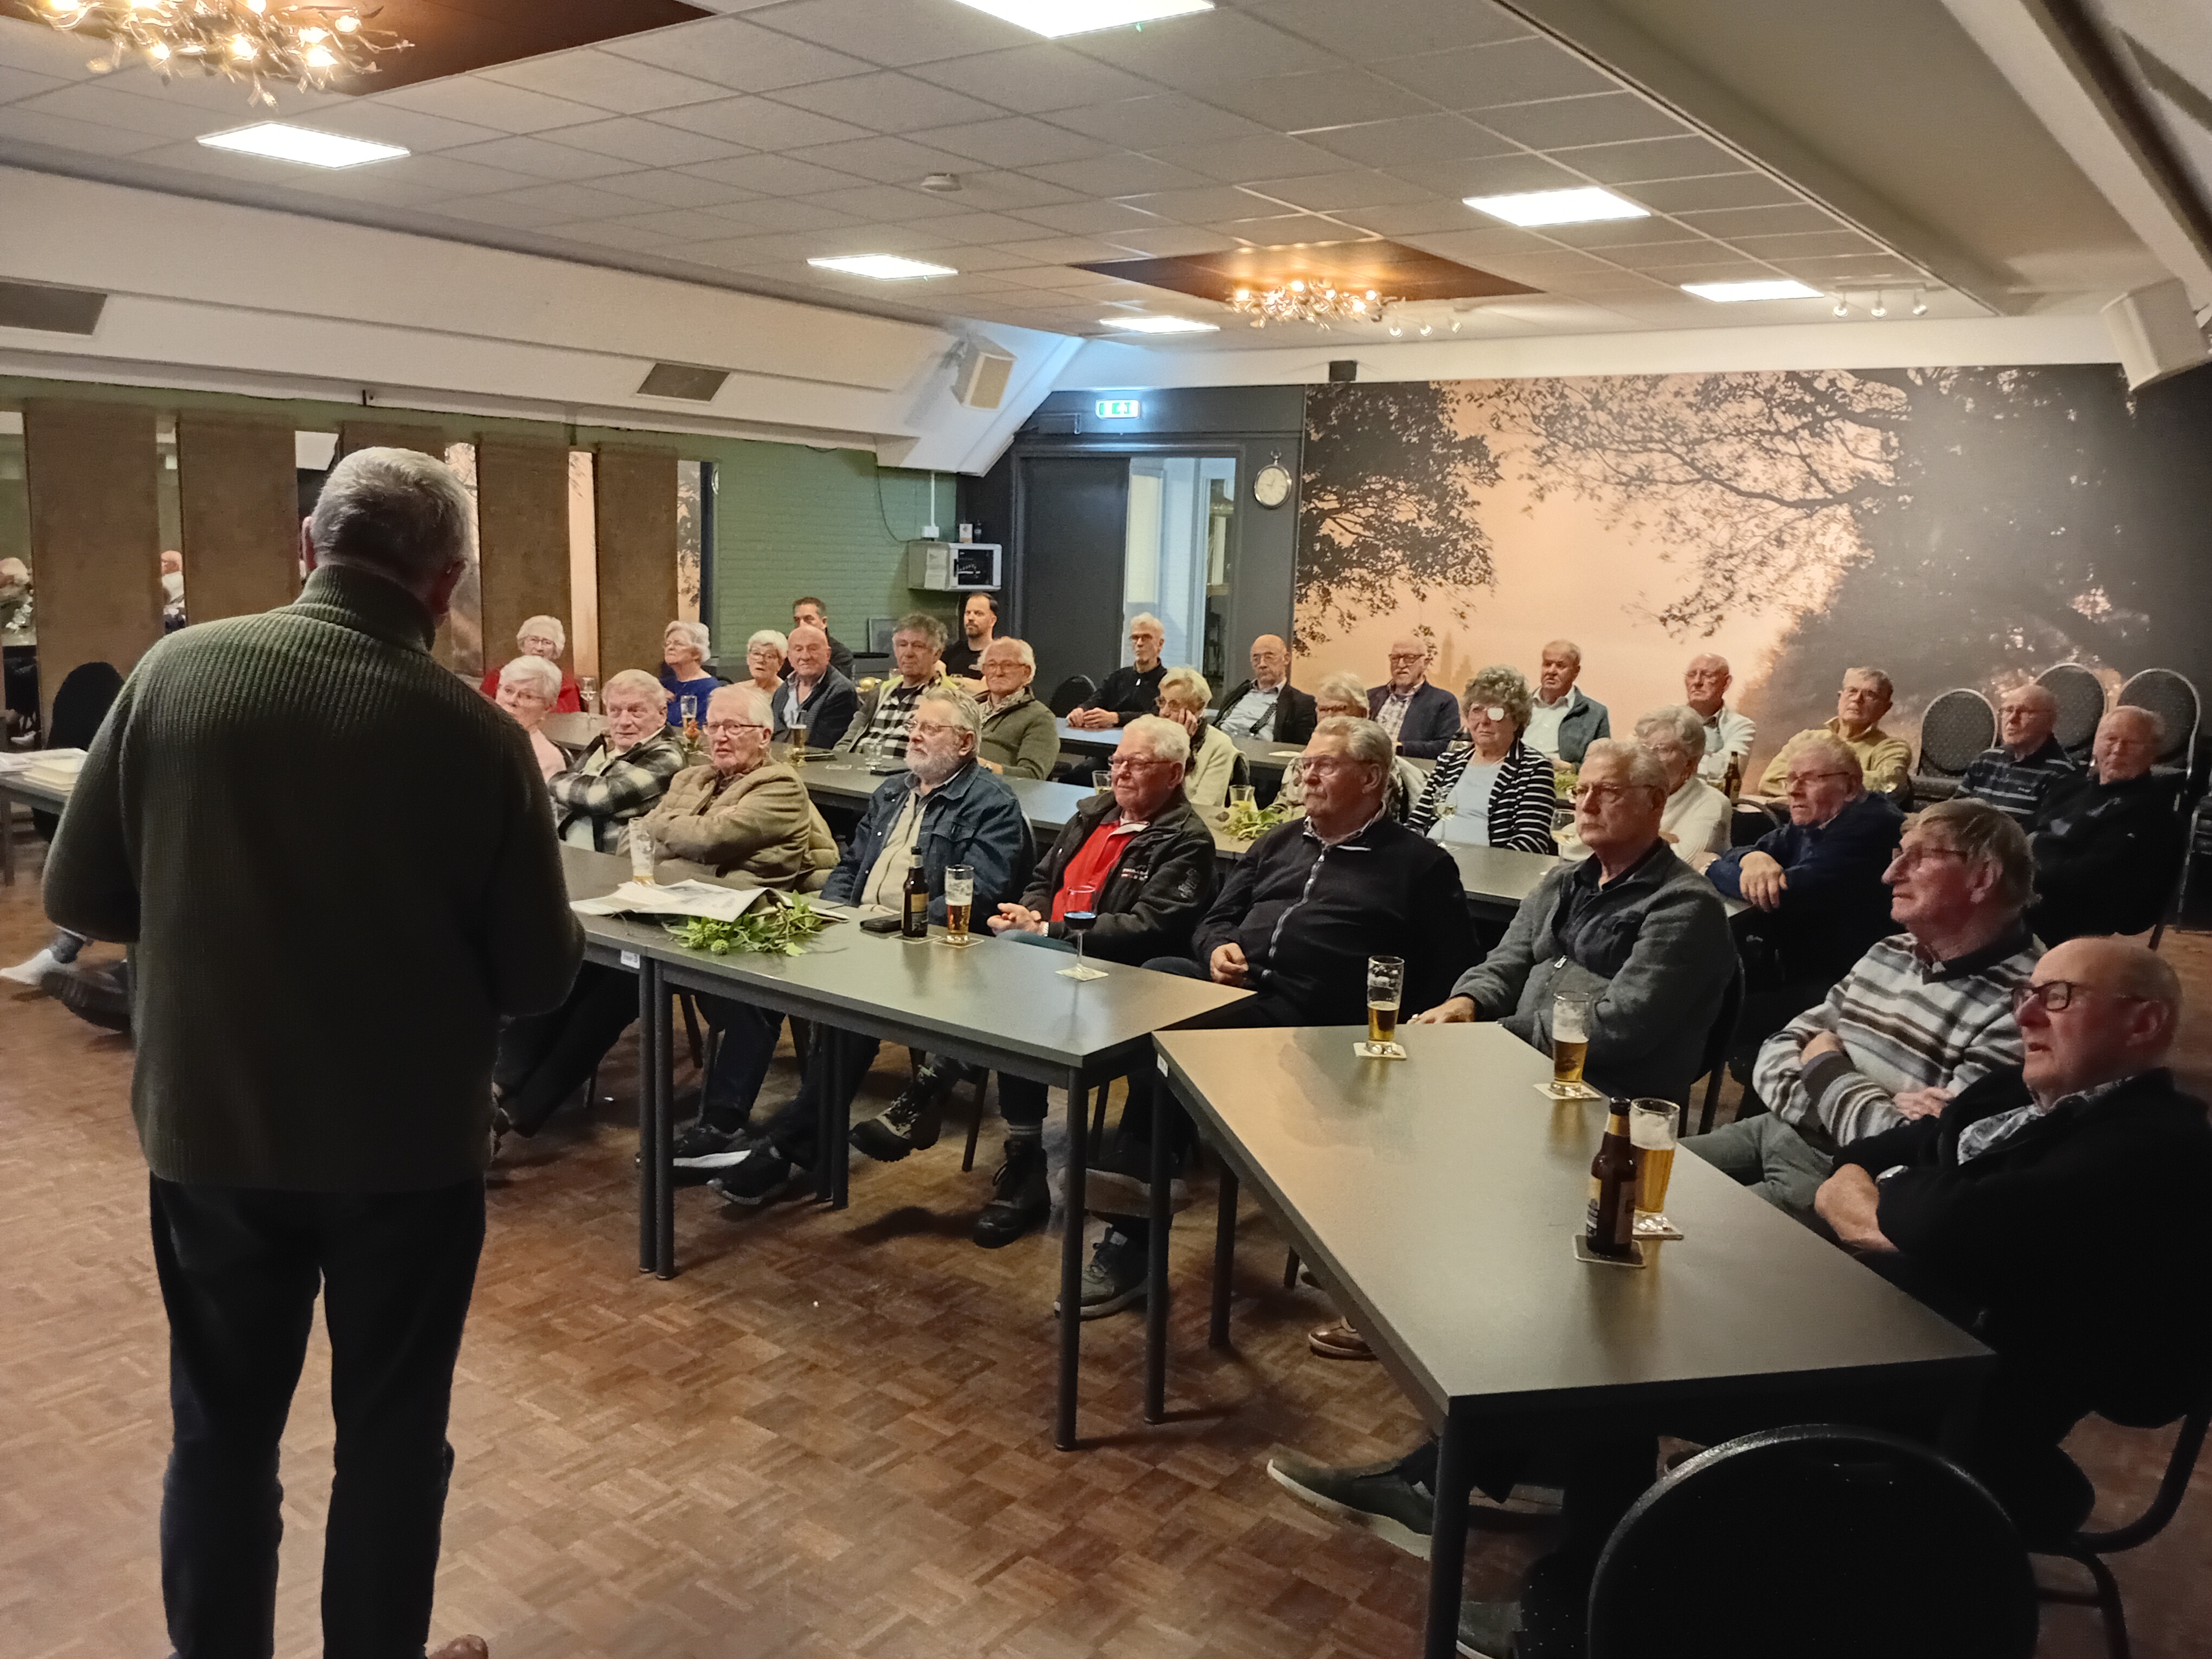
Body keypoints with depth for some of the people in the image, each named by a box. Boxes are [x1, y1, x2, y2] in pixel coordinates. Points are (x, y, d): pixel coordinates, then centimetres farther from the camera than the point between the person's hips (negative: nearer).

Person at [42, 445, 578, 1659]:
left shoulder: (176, 671, -10)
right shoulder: (476, 733, -17)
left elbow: (80, 897, -1)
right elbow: (541, 975, -10)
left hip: (208, 1128, 3)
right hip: (409, 1143, -2)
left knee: (221, 1429, 20)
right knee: (390, 1432, 16)